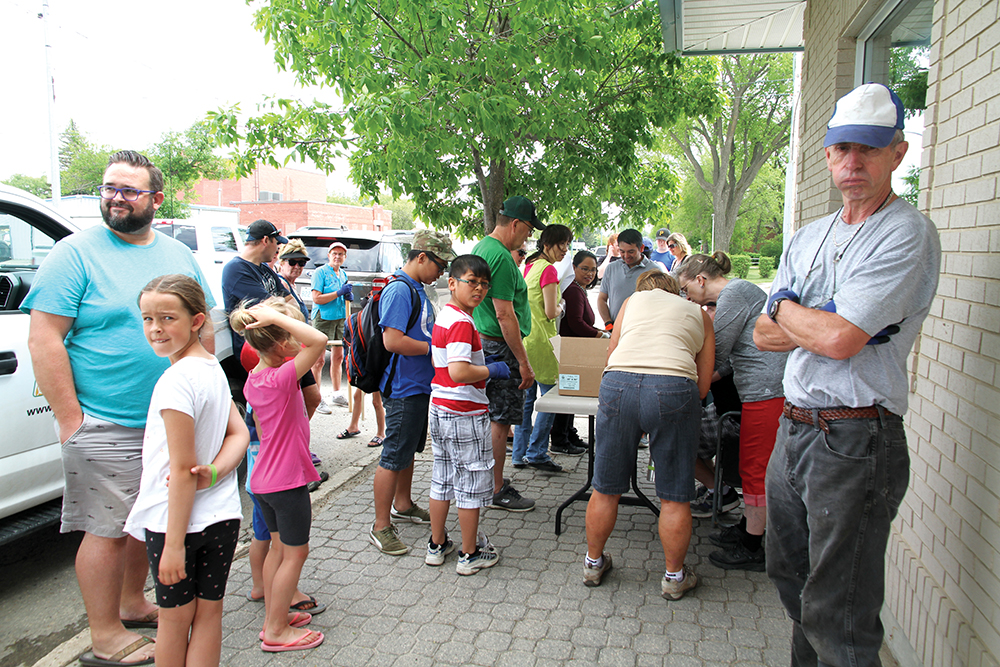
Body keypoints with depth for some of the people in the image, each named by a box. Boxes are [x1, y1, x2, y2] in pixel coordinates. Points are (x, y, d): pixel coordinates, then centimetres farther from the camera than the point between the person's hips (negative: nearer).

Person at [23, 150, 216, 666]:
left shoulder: (179, 256, 8)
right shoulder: (75, 253, -8)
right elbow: (44, 339, -12)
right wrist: (70, 419, -15)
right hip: (105, 428, -5)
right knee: (108, 529, 3)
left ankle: (132, 604, 37)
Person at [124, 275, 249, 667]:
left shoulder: (176, 379, -20)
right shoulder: (213, 369, 5)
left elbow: (181, 469, -20)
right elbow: (240, 433, 5)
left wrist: (174, 543, -16)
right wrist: (215, 471, -11)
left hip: (178, 519, -7)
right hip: (222, 515, 7)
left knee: (174, 618, 12)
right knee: (209, 612, 15)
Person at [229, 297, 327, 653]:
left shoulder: (254, 379, 2)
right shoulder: (282, 378, -25)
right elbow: (318, 340, -39)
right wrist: (276, 316, -34)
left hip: (264, 476, 9)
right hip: (287, 480, -9)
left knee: (278, 547, 21)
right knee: (295, 553, 7)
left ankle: (273, 617, 33)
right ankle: (276, 631, 17)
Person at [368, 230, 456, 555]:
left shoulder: (417, 289, 12)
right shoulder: (399, 290, -19)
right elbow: (393, 340, -27)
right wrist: (435, 348, -18)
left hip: (420, 385, 10)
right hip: (403, 389, -10)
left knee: (409, 449, 22)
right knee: (393, 457, -2)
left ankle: (402, 504, 39)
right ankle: (381, 526, 9)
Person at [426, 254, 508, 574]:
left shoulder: (443, 317, 10)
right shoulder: (462, 323, -20)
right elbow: (459, 371, -30)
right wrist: (492, 370, -16)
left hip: (439, 408, 9)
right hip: (466, 414, -9)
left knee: (443, 479, 18)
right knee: (472, 482, 4)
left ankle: (437, 545, 30)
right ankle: (470, 554, 17)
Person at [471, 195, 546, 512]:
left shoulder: (481, 248, 14)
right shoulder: (501, 257, -19)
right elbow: (504, 314, -24)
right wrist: (523, 362, -21)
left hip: (485, 342, 11)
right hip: (500, 346, -11)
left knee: (492, 416, 18)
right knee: (500, 420, -2)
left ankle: (490, 477, 29)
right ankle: (497, 492, 7)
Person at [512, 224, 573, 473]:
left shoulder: (530, 265, 13)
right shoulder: (549, 269, -13)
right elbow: (551, 312, -16)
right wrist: (560, 308, 4)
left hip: (524, 338, 9)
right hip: (539, 340, -9)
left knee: (526, 398, 13)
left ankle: (519, 455, 18)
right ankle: (536, 453, 2)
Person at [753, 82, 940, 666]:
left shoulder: (908, 234, -11)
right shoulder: (810, 237, 13)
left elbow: (839, 338, -22)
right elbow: (764, 334, 8)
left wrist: (786, 309, -3)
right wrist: (820, 324, -9)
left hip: (855, 441, -8)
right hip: (794, 426, 8)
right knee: (790, 575, 23)